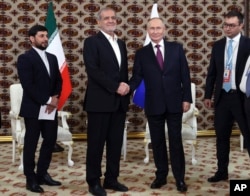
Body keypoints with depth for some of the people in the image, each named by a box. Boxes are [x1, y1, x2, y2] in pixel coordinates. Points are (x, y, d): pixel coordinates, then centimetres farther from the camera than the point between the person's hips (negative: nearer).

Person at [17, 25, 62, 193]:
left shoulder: (52, 58, 14)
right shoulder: (25, 58, -7)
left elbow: (58, 81, 14)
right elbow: (28, 85, -15)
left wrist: (55, 98, -5)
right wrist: (46, 101, -15)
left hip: (50, 108, 7)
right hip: (33, 109, -6)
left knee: (50, 140, 8)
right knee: (31, 144, 2)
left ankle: (42, 174, 22)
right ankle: (31, 179, 12)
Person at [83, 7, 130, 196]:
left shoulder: (121, 43, 18)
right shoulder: (92, 41, -4)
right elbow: (93, 70, -14)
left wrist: (125, 86, -1)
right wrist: (116, 87, -16)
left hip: (119, 101, 7)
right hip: (100, 101, -6)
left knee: (116, 142, 9)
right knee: (96, 143, 1)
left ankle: (111, 179, 20)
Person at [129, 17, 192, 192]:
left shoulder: (176, 48, 3)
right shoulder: (141, 53, 3)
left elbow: (185, 75, 1)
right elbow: (137, 77, -2)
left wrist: (187, 98, -4)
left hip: (174, 103, -1)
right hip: (154, 105, 1)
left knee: (176, 141, 4)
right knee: (157, 142, 9)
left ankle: (180, 178, 13)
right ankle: (161, 175, 22)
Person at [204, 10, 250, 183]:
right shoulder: (218, 45, 8)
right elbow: (212, 72, 11)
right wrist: (208, 95, 8)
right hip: (222, 97, 5)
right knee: (222, 136, 11)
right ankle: (222, 171, 22)